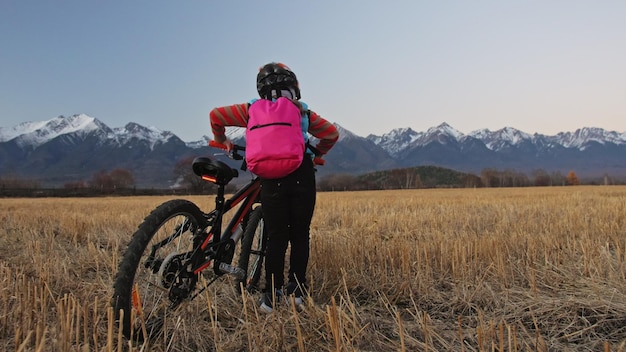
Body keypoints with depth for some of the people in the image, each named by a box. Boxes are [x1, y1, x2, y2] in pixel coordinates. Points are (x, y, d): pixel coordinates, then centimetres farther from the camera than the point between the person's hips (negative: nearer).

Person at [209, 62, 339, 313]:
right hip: (302, 177, 0)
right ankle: (297, 292, 17)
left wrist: (222, 142, 29)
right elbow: (332, 134, 15)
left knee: (276, 238, 8)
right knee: (300, 236, 11)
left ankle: (272, 295, 10)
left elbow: (216, 115, 14)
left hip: (272, 180, 0)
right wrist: (316, 154, 30)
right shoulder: (303, 111, 14)